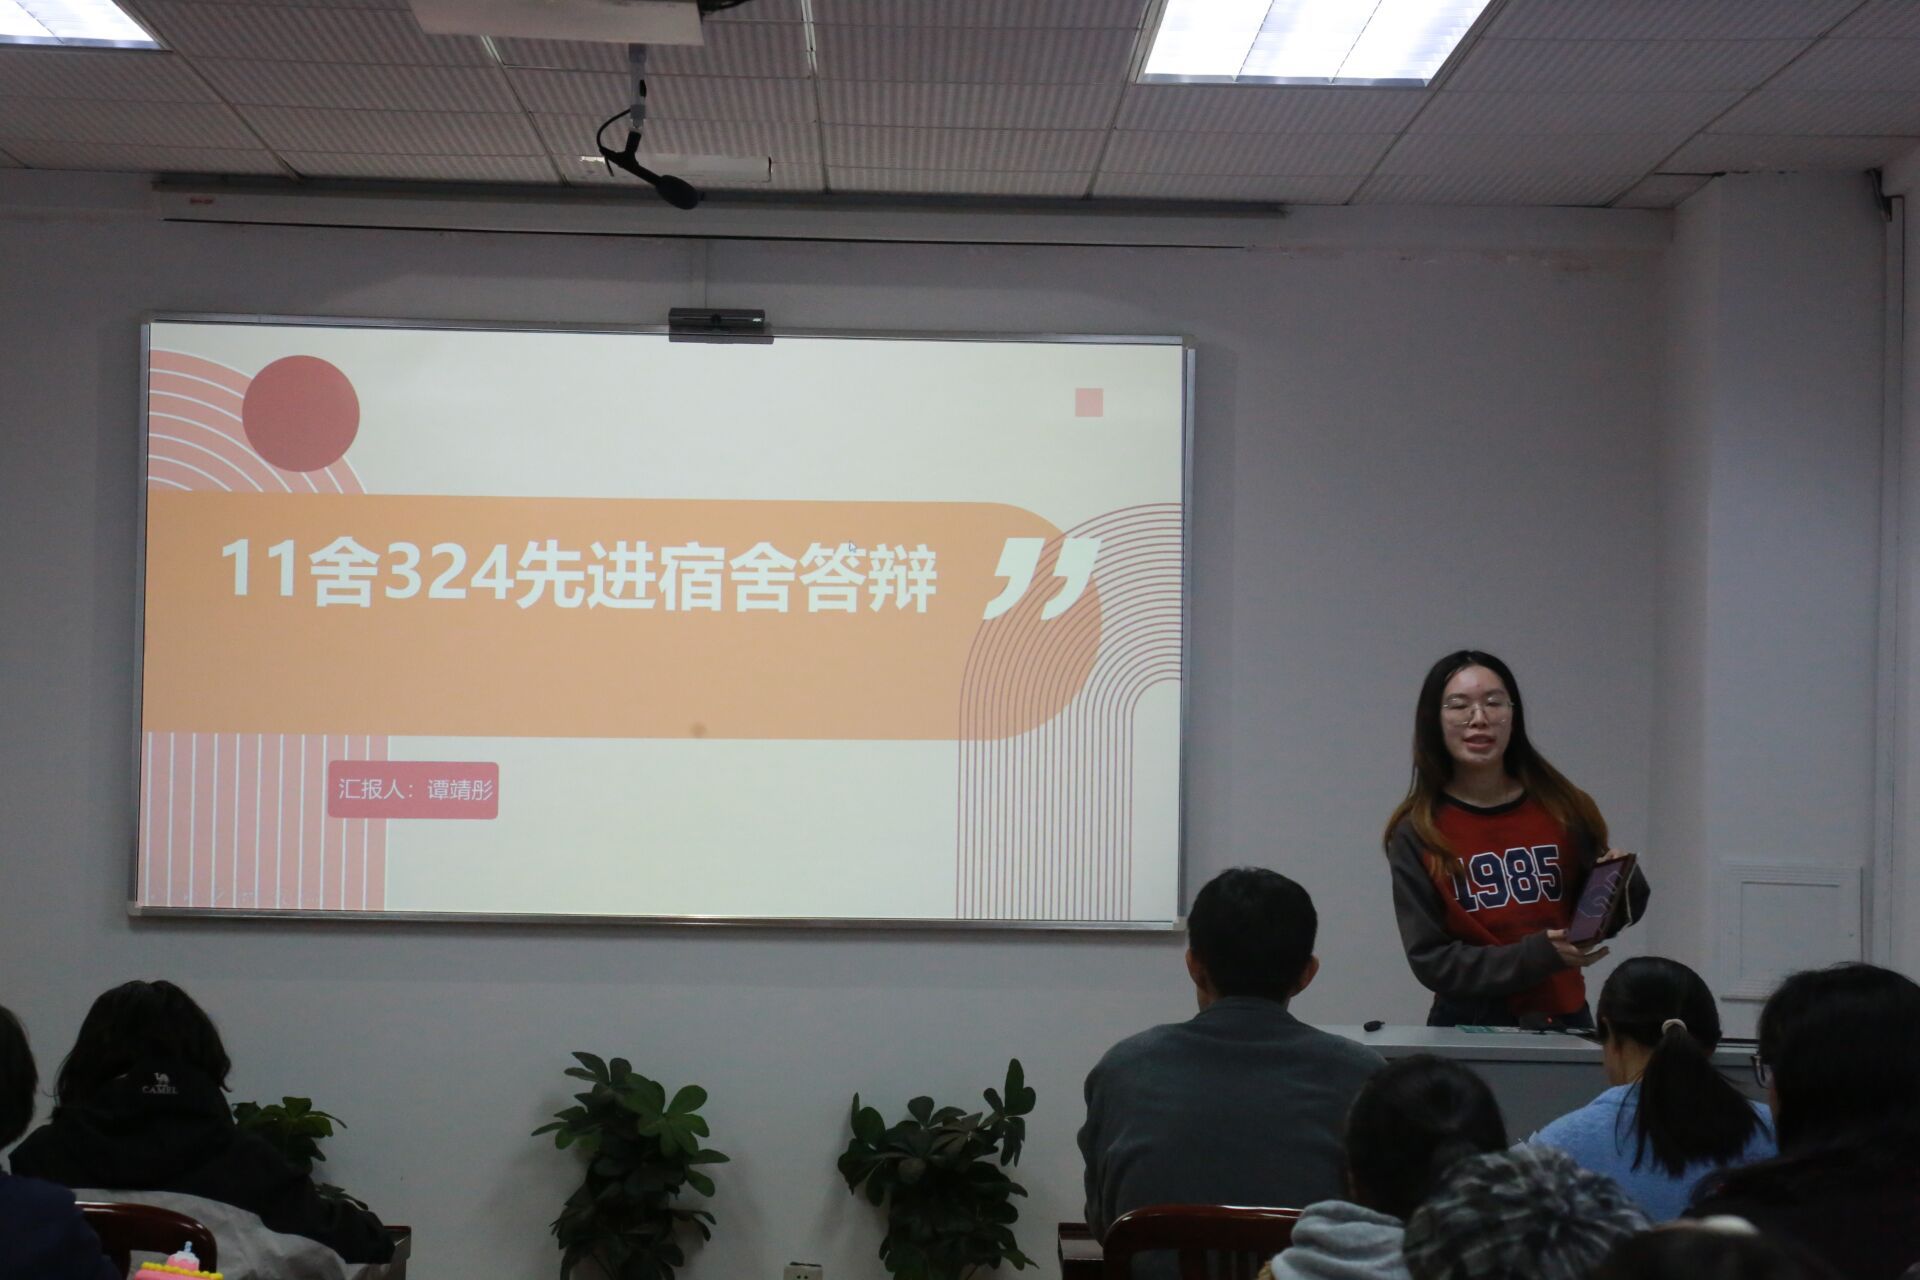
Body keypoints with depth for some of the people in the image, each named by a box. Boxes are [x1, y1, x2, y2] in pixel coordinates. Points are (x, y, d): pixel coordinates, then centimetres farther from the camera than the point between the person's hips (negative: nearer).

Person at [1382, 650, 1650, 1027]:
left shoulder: (1562, 808, 0)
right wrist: (1538, 955, -18)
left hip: (1564, 1021, 1)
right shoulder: (1416, 834, -6)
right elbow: (1430, 960, -8)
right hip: (1469, 1026, -1)